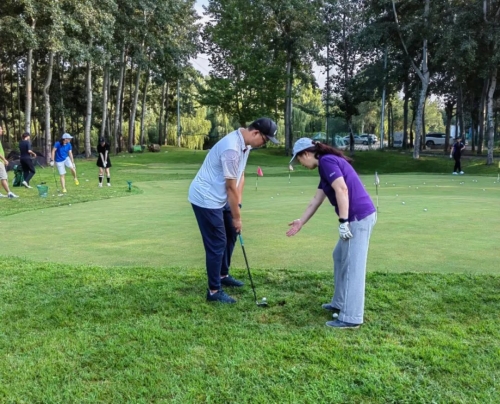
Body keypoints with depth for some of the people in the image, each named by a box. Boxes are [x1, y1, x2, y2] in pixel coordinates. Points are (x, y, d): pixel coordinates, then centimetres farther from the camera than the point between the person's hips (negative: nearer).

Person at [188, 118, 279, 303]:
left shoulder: (245, 144, 3)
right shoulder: (232, 148, -28)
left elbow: (240, 176, 10)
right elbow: (231, 187, -23)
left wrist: (238, 204, 5)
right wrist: (237, 217, -14)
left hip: (219, 198, 10)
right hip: (206, 198, -10)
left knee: (230, 234, 20)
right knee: (217, 243, -6)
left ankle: (223, 275, 36)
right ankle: (214, 291, 5)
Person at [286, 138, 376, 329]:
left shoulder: (327, 161, -10)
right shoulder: (325, 166, 20)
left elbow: (342, 189, -22)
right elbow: (316, 200, 25)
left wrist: (343, 221, -21)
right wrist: (301, 222, 31)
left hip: (359, 217, -10)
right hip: (357, 217, 10)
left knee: (352, 266, -5)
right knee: (340, 257, 22)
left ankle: (351, 317, 1)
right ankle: (340, 303, 31)